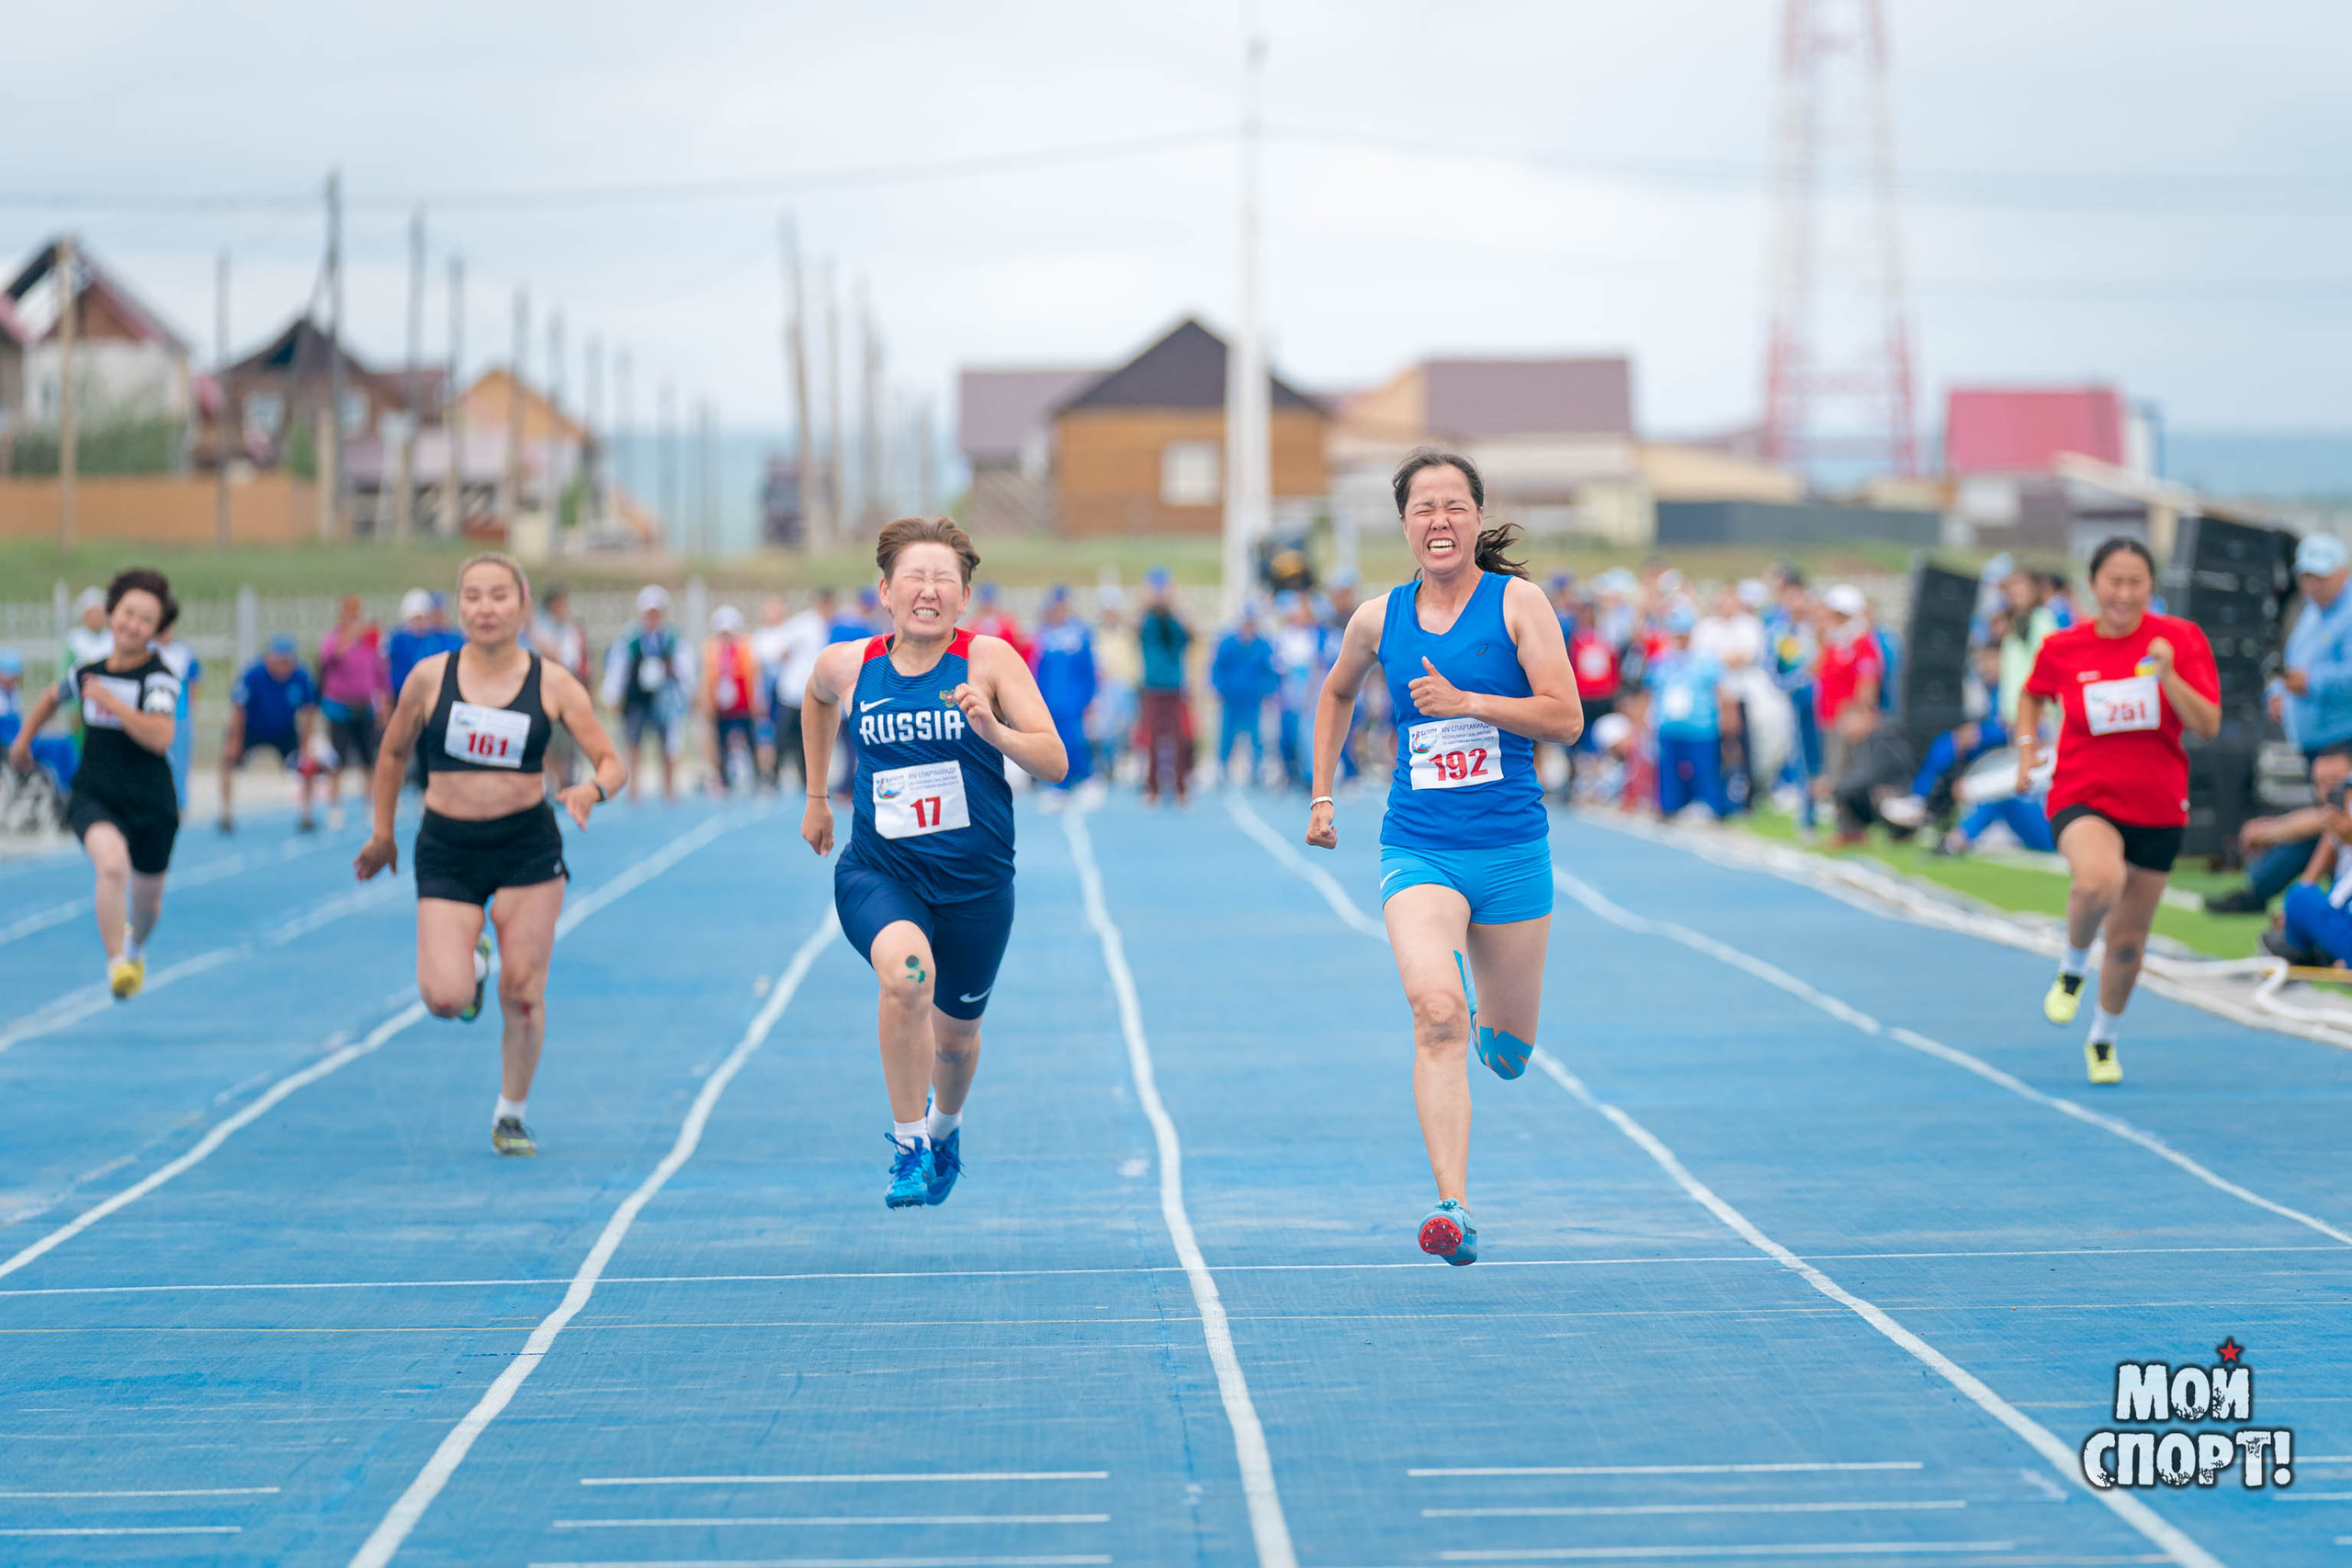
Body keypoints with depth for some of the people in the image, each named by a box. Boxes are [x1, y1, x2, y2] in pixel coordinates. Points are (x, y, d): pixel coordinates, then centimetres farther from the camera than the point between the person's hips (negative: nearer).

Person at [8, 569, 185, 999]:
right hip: (94, 798, 1)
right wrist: (24, 738, 28)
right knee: (112, 861, -32)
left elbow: (160, 738, -31)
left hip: (150, 804, -1)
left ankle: (135, 946, 54)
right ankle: (115, 964, -23)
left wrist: (110, 701, -32)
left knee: (146, 901, 17)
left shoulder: (159, 678, -14)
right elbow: (54, 696, 24)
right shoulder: (87, 673, -1)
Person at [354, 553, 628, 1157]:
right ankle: (470, 962, 24)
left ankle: (512, 1115, 19)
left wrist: (593, 789, -24)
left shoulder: (553, 683, -4)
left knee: (522, 995, -2)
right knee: (444, 999, -13)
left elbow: (612, 762, -2)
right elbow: (394, 752, 13)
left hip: (527, 846, 0)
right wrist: (382, 832, 17)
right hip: (446, 850, 0)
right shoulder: (430, 677, -3)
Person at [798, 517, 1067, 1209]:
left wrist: (993, 729, -32)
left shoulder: (990, 659, -10)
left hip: (975, 882, 1)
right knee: (906, 970, -32)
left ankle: (945, 1125, 53)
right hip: (878, 872, -1)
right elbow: (817, 699, 22)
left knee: (955, 1033, 16)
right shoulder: (846, 665, -3)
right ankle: (908, 1145, -16)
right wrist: (816, 797, 26)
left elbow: (1054, 763, -14)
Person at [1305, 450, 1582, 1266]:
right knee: (1436, 1013, -26)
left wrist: (1467, 702, -20)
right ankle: (1452, 1208, -29)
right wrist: (1322, 796, 22)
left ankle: (1480, 1004, 50)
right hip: (1417, 851, 0)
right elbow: (1337, 693, 26)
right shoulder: (1379, 618, 5)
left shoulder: (1517, 601, -3)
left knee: (1507, 1056, 11)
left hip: (1512, 848, 0)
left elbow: (1566, 717, -10)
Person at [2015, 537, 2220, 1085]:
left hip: (2157, 809, 2)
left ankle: (2103, 1042, 39)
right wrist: (2026, 747, 2)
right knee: (2098, 880, -36)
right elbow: (2031, 695, 18)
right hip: (2084, 798, -2)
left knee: (2128, 942, 11)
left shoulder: (2181, 639, -7)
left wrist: (2167, 675, -26)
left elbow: (2208, 726, -13)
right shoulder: (2063, 648, -4)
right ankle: (2072, 967, -4)